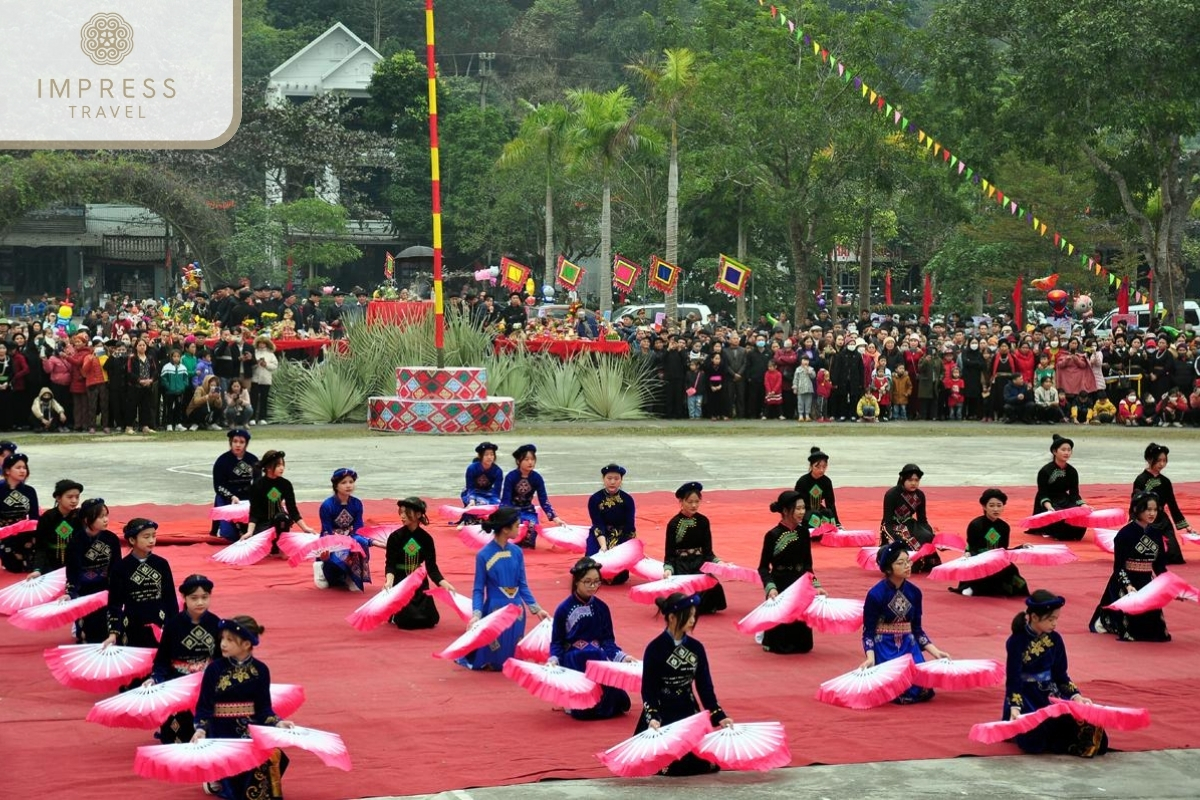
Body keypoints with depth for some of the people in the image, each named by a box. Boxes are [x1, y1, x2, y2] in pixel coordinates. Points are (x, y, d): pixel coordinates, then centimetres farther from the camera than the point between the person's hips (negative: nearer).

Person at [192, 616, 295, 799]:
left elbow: (264, 708, 3)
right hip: (222, 732, -1)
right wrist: (201, 729, -19)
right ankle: (219, 781, 9)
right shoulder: (214, 669, -3)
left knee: (272, 755, -28)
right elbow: (204, 706, -2)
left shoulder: (260, 670, 1)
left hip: (252, 730, 1)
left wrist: (277, 723, -14)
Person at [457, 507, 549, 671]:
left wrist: (537, 609, 4)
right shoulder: (483, 555, -12)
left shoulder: (517, 552, 0)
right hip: (495, 611, -5)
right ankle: (466, 653, 30)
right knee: (495, 662, 4)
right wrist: (476, 614, -20)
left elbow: (523, 585, 8)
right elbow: (478, 589, -8)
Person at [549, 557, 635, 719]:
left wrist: (621, 656, -10)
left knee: (608, 698, -12)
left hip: (598, 660, 4)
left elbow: (608, 640, 5)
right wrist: (554, 660, -21)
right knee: (582, 708, -15)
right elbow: (557, 642, -3)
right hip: (573, 662, -3)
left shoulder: (602, 608, 4)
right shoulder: (563, 609, -6)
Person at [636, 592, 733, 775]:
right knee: (666, 762, -14)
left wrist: (719, 716, -1)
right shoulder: (655, 648, -12)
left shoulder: (696, 648, 3)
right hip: (661, 714, -5)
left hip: (689, 713, 5)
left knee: (702, 758, -5)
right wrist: (652, 717, -25)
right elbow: (648, 689, -11)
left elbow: (705, 686, 6)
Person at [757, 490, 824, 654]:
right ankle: (764, 634, 28)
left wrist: (815, 584, 1)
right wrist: (770, 588, -24)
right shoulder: (773, 535, -14)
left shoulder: (803, 532, 3)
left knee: (803, 644, 9)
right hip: (781, 587, -5)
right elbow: (763, 567, -10)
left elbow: (807, 564, 11)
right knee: (782, 645, -2)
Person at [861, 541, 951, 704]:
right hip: (884, 648, -4)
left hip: (908, 646, 5)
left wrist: (935, 652, 1)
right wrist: (870, 657, -26)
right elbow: (868, 632, -10)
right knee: (901, 692, -20)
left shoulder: (914, 592, 0)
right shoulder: (876, 594, -14)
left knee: (923, 691, -13)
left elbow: (916, 629, 9)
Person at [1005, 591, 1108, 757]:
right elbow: (1013, 680, -16)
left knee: (1076, 721, -25)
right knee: (1034, 739, -28)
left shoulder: (1055, 639, 1)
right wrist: (1015, 708, -30)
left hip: (1050, 693, 4)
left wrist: (1076, 696, -6)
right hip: (1024, 697, -4)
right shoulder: (1017, 642, -13)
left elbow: (1061, 675, 9)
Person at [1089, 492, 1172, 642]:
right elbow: (1118, 567, -13)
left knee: (1153, 629, 9)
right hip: (1123, 584, -6)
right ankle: (1106, 621, 20)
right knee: (1133, 631, -10)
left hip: (1146, 583, 6)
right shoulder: (1125, 534, -13)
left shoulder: (1156, 533, 4)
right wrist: (1128, 586, -25)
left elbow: (1160, 565, 8)